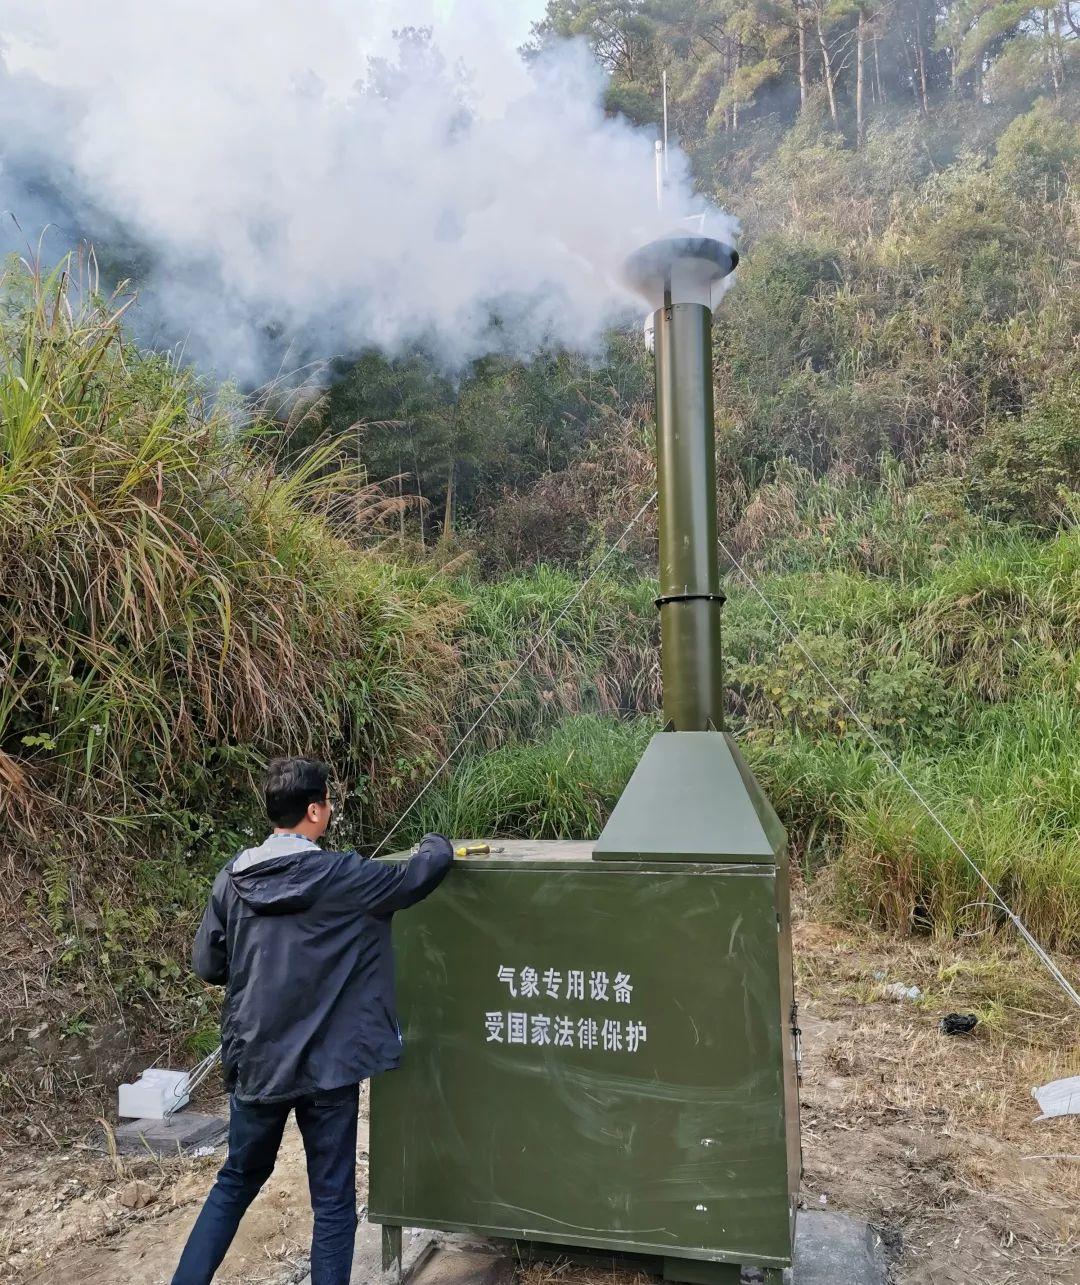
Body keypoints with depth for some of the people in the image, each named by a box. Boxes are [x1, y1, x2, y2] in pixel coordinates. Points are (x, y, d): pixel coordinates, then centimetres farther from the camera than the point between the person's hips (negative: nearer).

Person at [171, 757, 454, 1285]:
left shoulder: (232, 879, -5)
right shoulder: (343, 877, -17)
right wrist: (436, 842, 14)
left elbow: (207, 965, 3)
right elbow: (426, 870, -7)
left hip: (254, 1060, 5)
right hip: (326, 1062, -4)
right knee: (333, 1200, 12)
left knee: (237, 1179, 27)